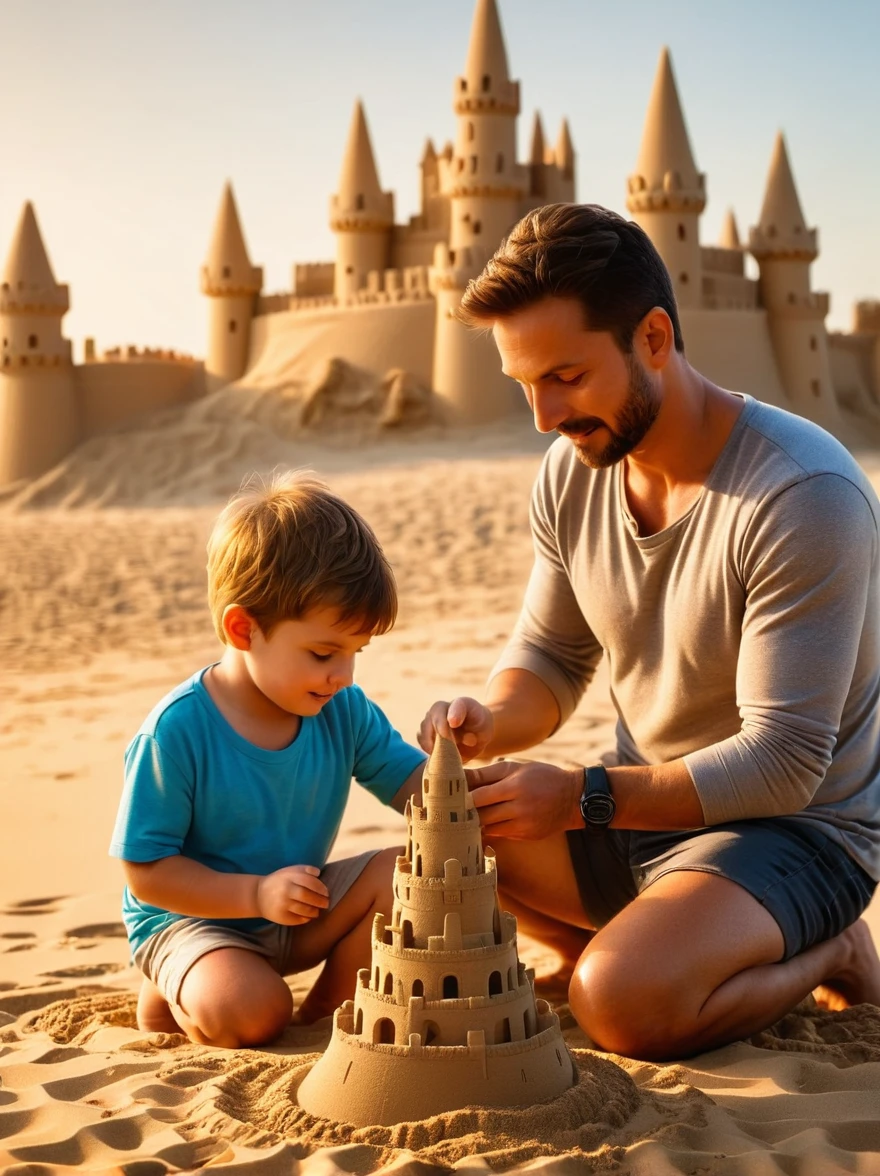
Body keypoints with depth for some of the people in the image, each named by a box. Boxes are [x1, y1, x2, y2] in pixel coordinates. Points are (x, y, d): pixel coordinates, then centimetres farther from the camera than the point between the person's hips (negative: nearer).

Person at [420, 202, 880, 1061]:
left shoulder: (807, 496, -26)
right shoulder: (571, 471, -3)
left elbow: (783, 763, -25)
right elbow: (550, 656, 8)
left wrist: (582, 797, -31)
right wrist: (491, 722, -16)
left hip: (798, 827, -6)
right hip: (643, 802, 7)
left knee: (621, 1001, -30)